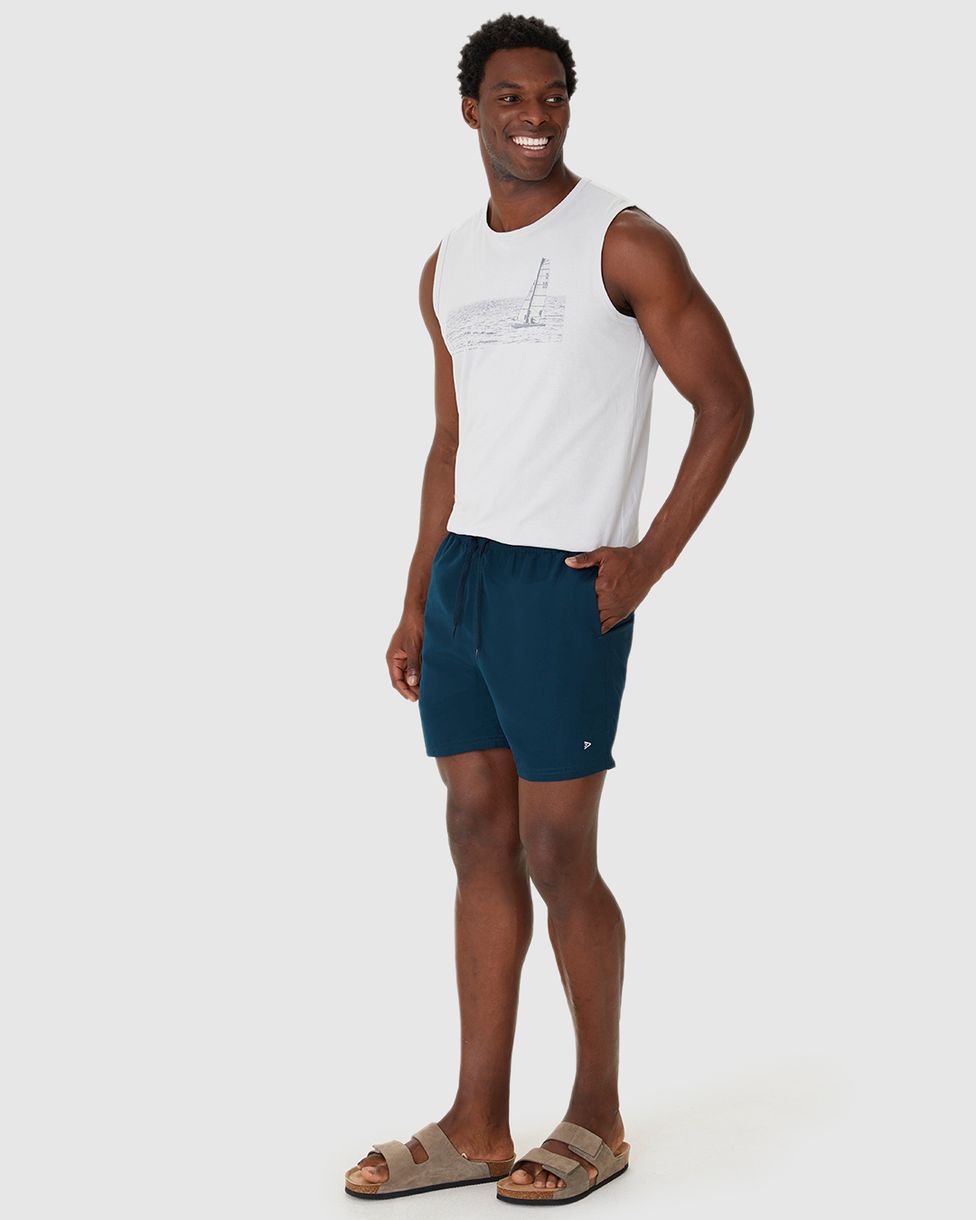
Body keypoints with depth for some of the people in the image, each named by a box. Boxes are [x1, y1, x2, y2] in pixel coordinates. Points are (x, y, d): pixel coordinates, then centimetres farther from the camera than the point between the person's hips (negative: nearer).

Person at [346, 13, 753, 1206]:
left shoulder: (623, 241, -6)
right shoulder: (450, 266, 14)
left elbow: (726, 404, -7)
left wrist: (648, 560, -12)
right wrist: (415, 603, 15)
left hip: (562, 582, -7)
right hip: (460, 572, 7)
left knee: (557, 857, -2)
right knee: (480, 841, 9)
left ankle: (598, 1118, 16)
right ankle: (475, 1125, 17)